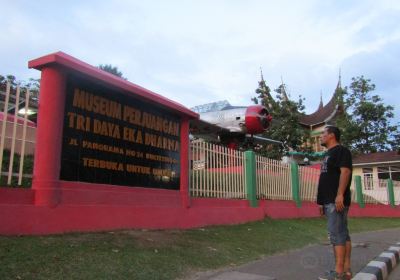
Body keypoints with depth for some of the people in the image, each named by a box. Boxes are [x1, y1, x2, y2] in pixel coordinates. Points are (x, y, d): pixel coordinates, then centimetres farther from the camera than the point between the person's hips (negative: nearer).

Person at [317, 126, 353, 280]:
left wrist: (340, 194, -27)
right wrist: (322, 201, 21)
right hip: (329, 201, 10)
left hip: (337, 200, -10)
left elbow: (345, 171, -18)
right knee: (342, 233, 8)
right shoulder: (329, 154, 24)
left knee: (336, 234, -11)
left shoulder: (341, 150, -5)